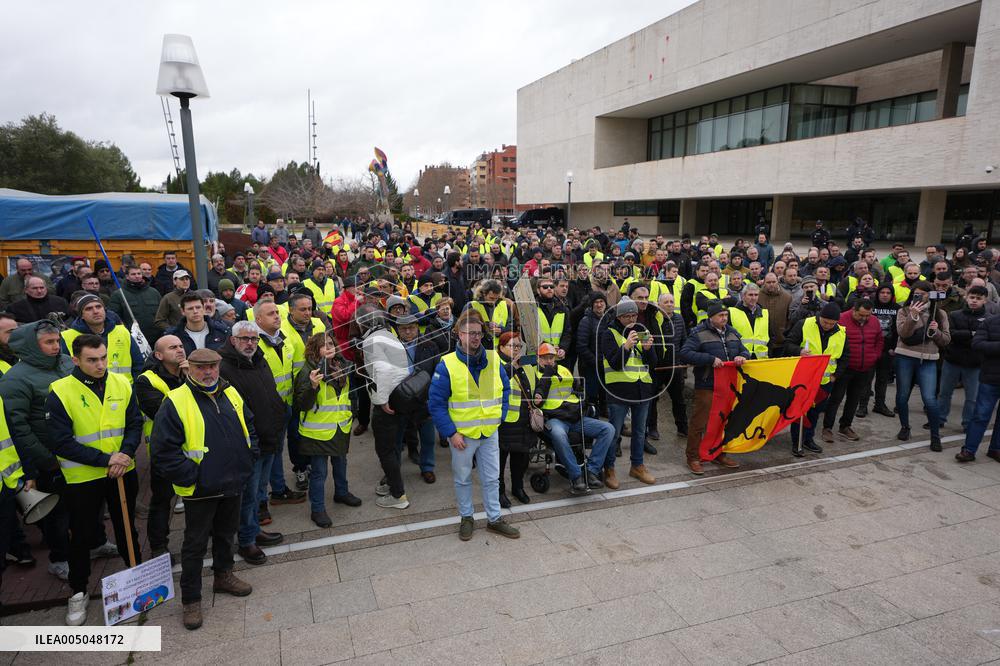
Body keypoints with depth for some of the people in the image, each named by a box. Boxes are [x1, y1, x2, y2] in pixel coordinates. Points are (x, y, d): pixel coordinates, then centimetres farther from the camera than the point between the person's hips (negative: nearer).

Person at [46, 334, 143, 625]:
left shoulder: (121, 384, -4)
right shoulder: (60, 392, -15)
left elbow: (135, 423, 1)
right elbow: (61, 442, -16)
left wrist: (126, 452, -17)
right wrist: (105, 459, -21)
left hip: (123, 473, 3)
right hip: (82, 478, -3)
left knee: (127, 528, 19)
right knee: (81, 536, 13)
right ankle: (78, 592, 33)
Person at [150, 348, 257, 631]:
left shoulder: (231, 394, 4)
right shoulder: (176, 402, -15)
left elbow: (249, 426, 18)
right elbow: (163, 448, -18)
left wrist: (248, 457, 8)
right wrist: (190, 475, -18)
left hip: (232, 485, 6)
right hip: (199, 490, -6)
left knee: (226, 534, 22)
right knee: (195, 544, 7)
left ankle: (223, 576, 43)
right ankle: (191, 600, 22)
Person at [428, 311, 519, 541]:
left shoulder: (494, 359, -2)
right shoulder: (447, 365, -15)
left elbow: (505, 388, 12)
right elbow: (436, 403, -12)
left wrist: (500, 415, 1)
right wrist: (451, 433, -15)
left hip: (490, 433, 3)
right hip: (462, 435, -3)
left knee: (492, 478, 14)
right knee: (463, 479, 15)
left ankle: (495, 519, 30)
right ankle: (466, 518, 34)